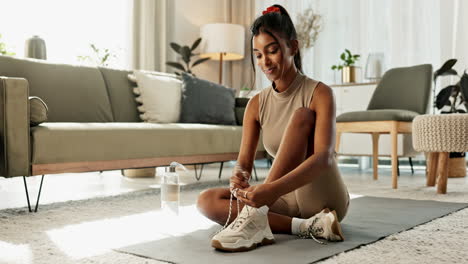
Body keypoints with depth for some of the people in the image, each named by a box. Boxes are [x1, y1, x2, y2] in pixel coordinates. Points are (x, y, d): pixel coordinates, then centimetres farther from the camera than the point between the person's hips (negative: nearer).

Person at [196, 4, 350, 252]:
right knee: (207, 201, -16)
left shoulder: (319, 93, -12)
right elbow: (244, 160, -5)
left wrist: (274, 189, -44)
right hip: (285, 200, 5)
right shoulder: (256, 104, 3)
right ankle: (306, 226, -24)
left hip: (324, 200, -4)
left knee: (301, 115, -26)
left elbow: (324, 157, -27)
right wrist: (239, 176, -31)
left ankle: (255, 217, -37)